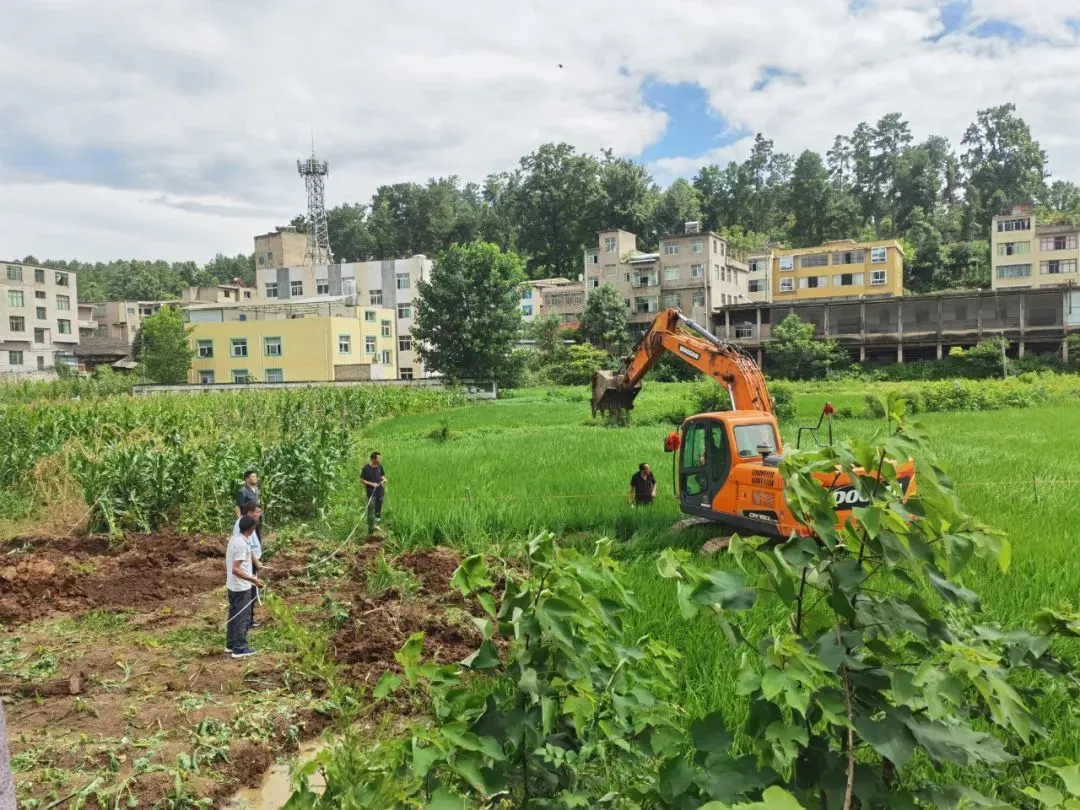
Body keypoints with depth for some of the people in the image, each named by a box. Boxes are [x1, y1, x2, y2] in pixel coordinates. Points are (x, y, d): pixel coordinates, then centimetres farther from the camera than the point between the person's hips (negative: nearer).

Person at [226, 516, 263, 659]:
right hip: (241, 587, -9)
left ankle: (231, 645, 28)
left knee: (234, 615, 18)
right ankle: (240, 649, 8)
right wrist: (253, 579, -28)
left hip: (232, 586, 9)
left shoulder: (234, 538, 4)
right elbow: (235, 569, -28)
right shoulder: (242, 544, -24)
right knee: (243, 617, 1)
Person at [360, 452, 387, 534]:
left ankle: (376, 524, 33)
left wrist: (384, 479, -4)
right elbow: (362, 479, -9)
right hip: (371, 493, -5)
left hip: (380, 492, 6)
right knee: (371, 511, -3)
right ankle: (371, 529, 5)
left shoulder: (380, 467, 2)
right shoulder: (366, 468, -14)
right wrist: (371, 484, -19)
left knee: (379, 510, 16)